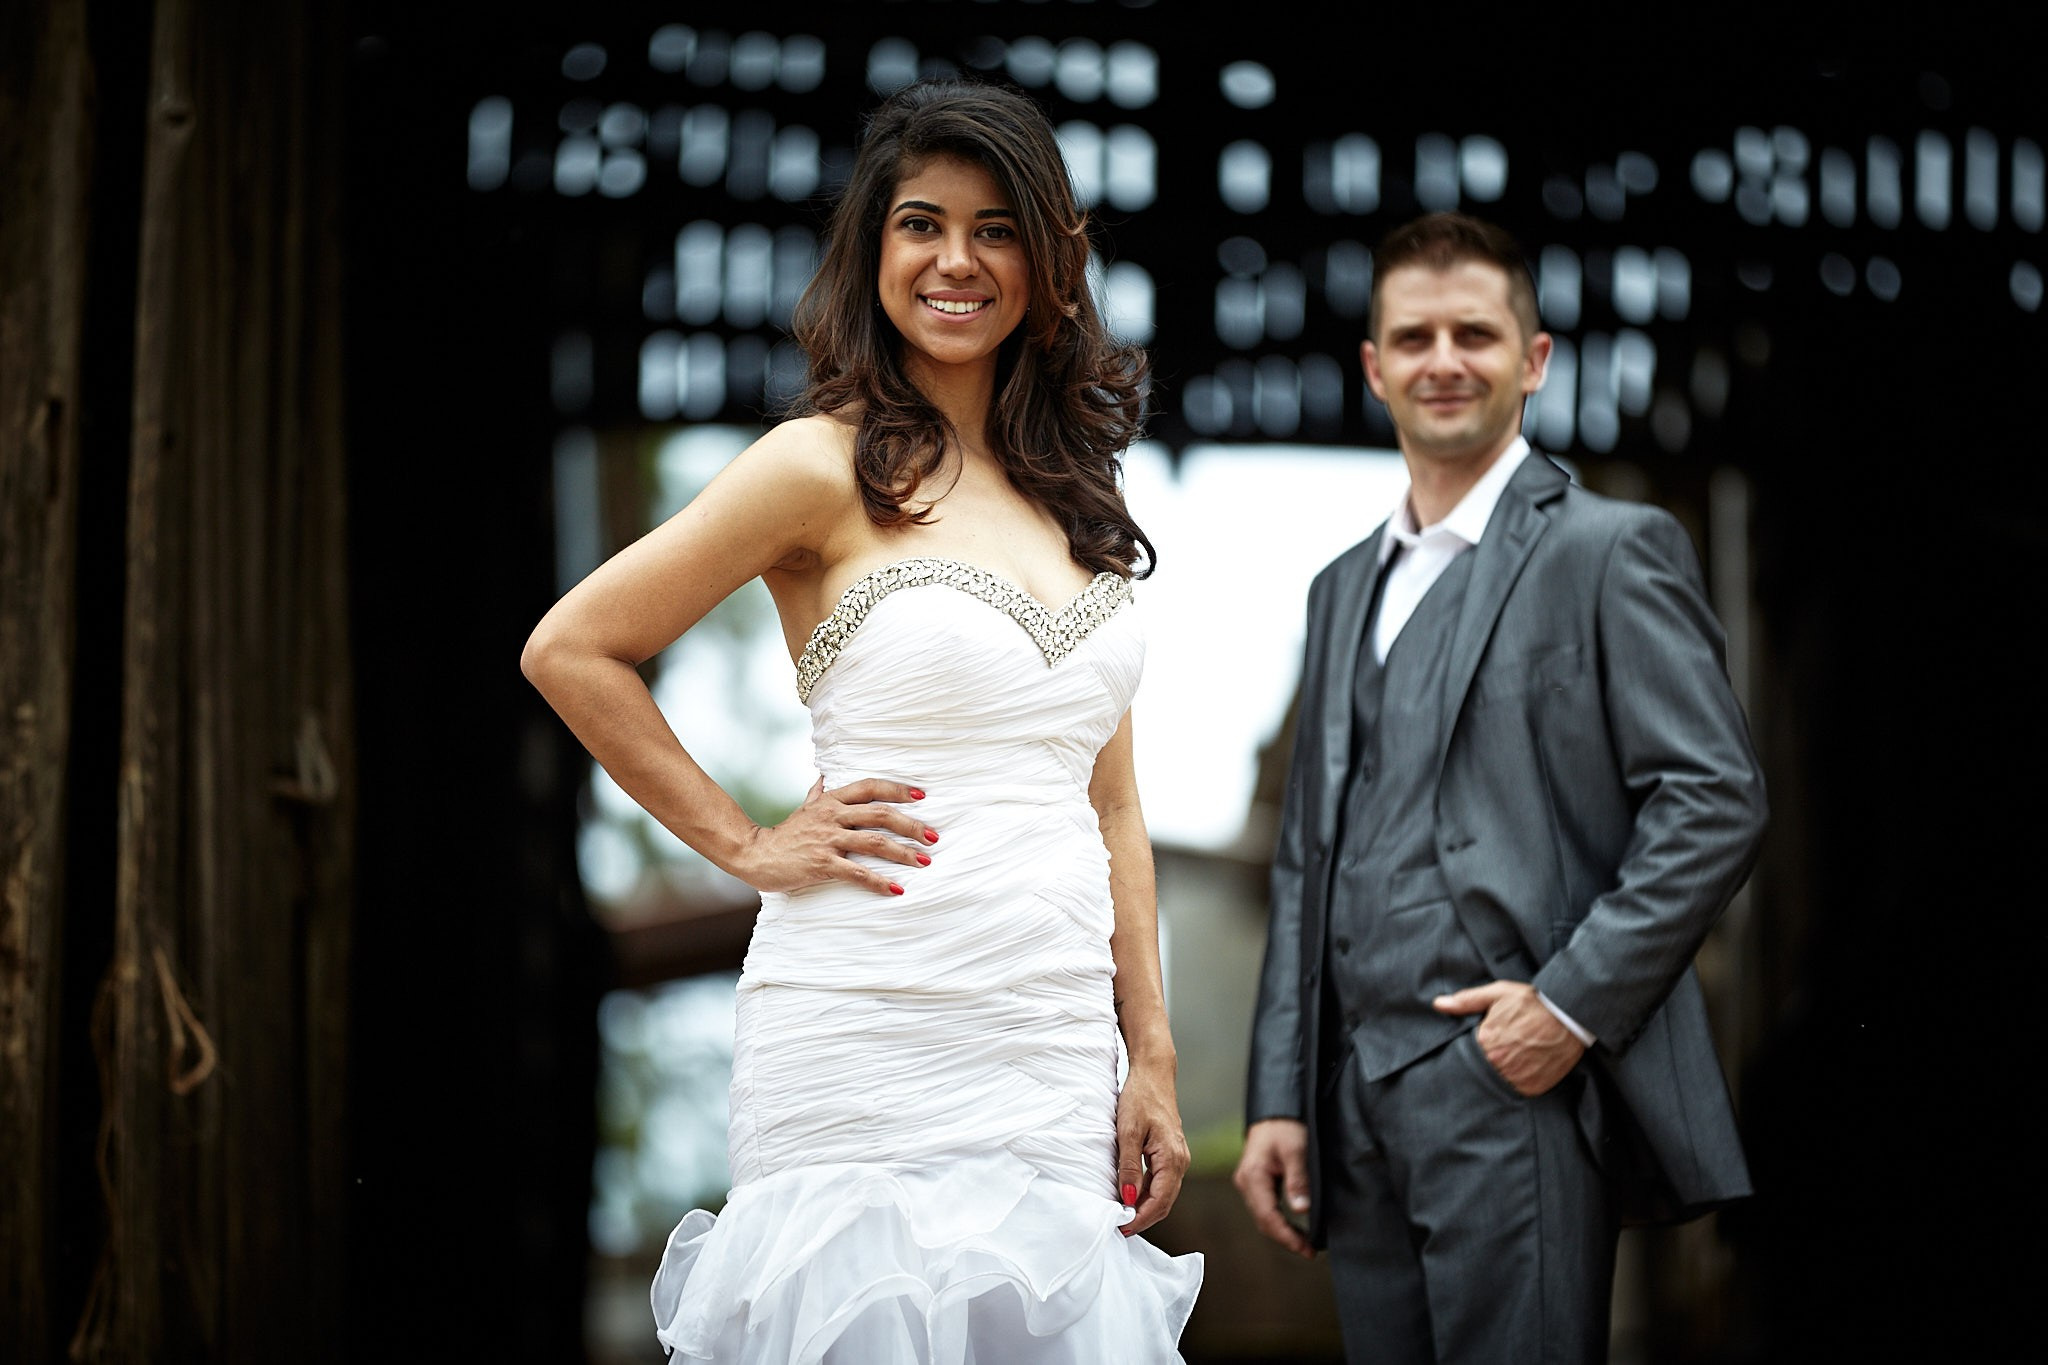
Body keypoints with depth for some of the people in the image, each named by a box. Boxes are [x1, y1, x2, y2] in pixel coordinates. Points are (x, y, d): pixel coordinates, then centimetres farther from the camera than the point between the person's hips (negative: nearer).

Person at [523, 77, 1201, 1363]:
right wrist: (746, 845, -1)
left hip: (1055, 1052, 5)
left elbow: (1109, 802, 15)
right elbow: (571, 649, -1)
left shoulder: (1073, 496, 15)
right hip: (872, 1050, -5)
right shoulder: (829, 468, -3)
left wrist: (1152, 1056, 9)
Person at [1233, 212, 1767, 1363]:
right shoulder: (1347, 589, 21)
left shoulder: (1611, 551, 0)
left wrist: (1575, 1001, -14)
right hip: (1361, 1100, 6)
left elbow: (1717, 801, -8)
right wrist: (1281, 1096, 12)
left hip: (1518, 1080, -6)